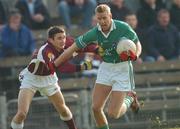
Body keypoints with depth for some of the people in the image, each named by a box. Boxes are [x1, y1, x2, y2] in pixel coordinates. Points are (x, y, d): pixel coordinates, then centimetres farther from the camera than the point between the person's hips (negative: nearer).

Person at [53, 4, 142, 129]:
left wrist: (134, 55, -26)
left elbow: (138, 44, -3)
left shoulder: (123, 27, -18)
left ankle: (130, 98, 23)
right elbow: (73, 48, -5)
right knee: (96, 108, -3)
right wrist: (53, 65, -7)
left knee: (113, 113, -8)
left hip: (123, 69, -4)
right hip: (106, 68, 4)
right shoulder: (94, 33, -10)